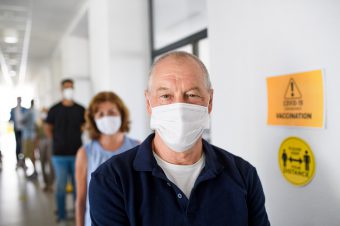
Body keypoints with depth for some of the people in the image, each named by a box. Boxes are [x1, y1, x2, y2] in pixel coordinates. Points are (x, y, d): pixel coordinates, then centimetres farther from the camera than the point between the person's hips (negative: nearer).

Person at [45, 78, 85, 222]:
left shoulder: (80, 109, 3)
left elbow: (85, 125, 16)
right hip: (60, 154, -1)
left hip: (77, 153, 1)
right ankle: (61, 215, 16)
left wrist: (76, 137, 9)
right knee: (60, 185, 4)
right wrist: (56, 140, 3)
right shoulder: (54, 109, 0)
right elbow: (48, 128, 8)